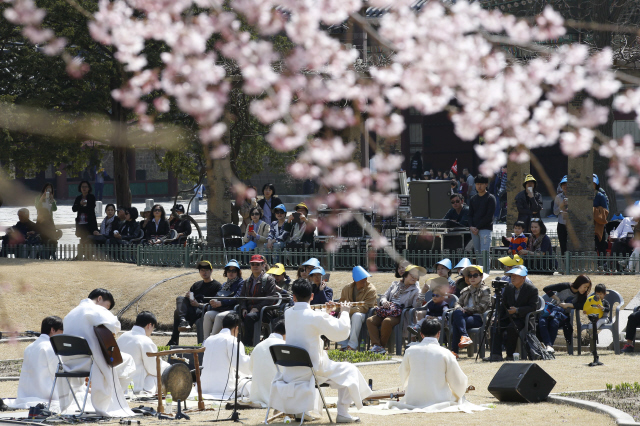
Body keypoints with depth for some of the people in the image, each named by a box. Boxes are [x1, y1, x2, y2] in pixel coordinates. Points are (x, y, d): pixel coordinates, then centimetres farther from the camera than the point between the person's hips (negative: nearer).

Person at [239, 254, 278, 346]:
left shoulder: (269, 280, 4)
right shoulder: (247, 281, 24)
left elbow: (271, 298, -6)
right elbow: (242, 297, 20)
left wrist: (257, 308, -15)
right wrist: (243, 308, -2)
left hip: (263, 311, -6)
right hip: (249, 309, 6)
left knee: (249, 317, -39)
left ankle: (247, 343, -36)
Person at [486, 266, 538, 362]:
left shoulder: (532, 290, -5)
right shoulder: (508, 288, 12)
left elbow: (533, 307, -13)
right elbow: (503, 305, 15)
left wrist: (517, 310, -23)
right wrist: (498, 317, -3)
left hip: (523, 319, -6)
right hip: (508, 317, 6)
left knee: (511, 328, -35)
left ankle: (510, 355, -21)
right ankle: (496, 354, -27)